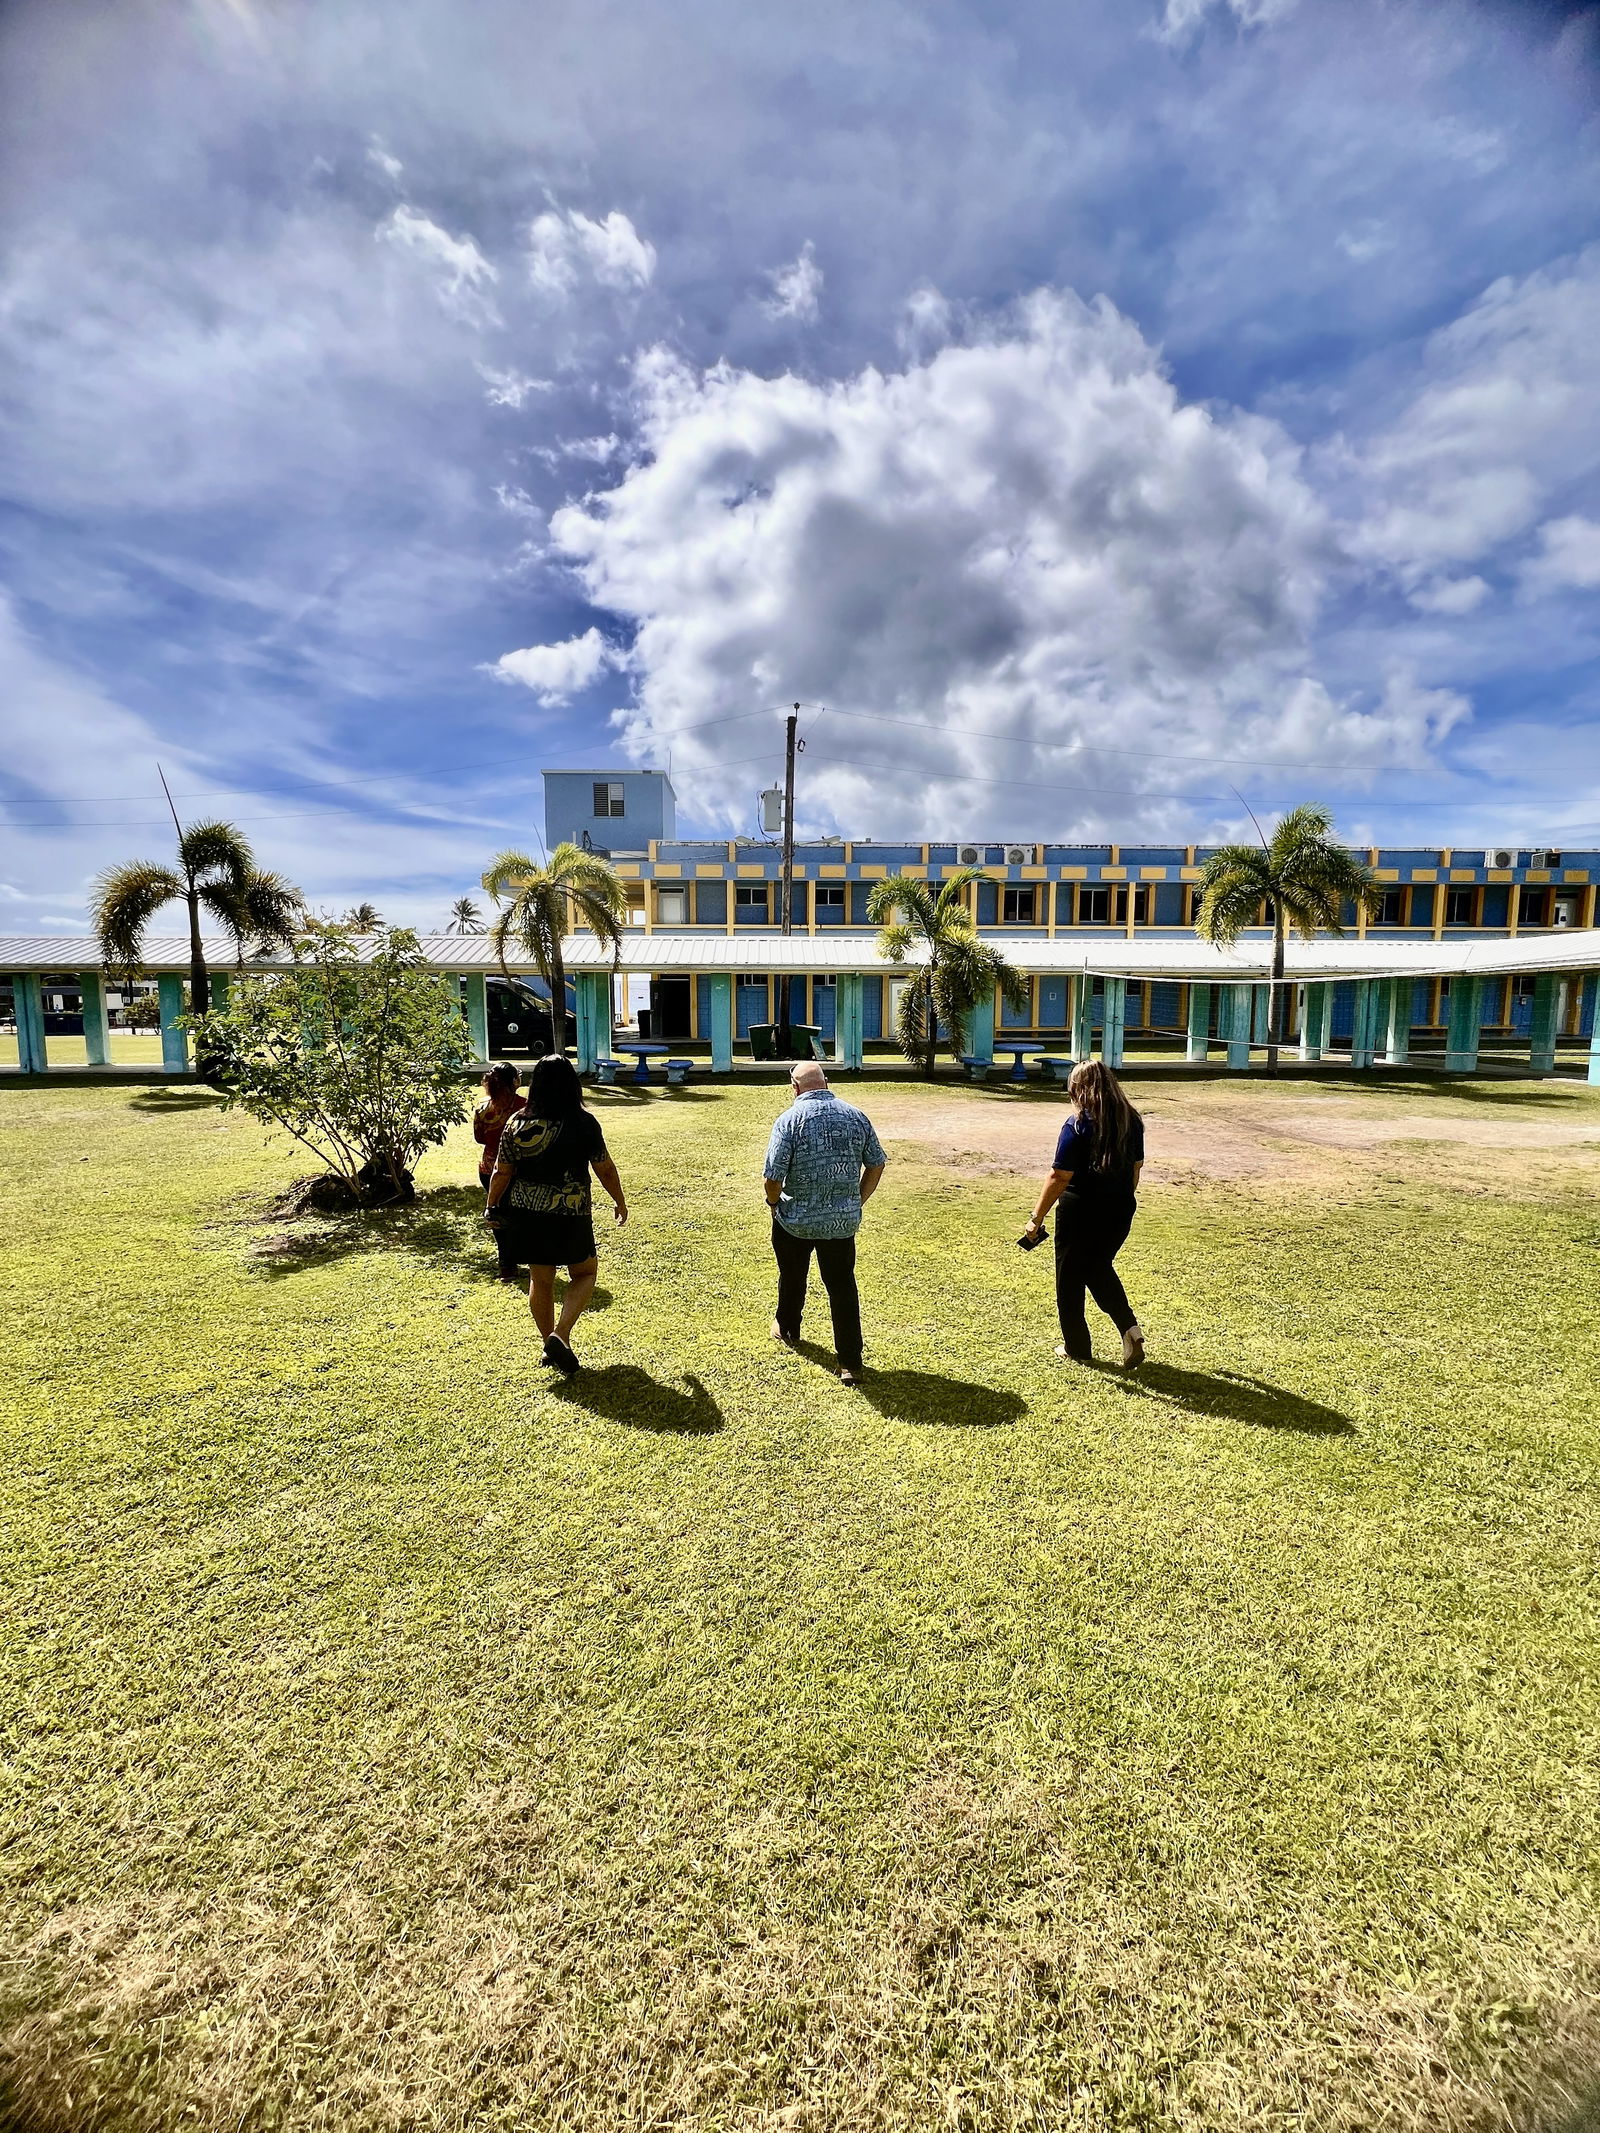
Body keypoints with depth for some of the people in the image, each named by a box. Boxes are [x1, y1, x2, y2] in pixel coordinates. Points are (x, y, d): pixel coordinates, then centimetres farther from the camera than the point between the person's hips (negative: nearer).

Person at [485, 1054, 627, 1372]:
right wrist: (620, 1202, 10)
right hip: (569, 1215, -3)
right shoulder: (584, 1123, -12)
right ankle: (560, 1334, -2)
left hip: (527, 1213, 4)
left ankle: (551, 1345, 28)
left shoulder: (516, 1123, -4)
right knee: (584, 1274, 16)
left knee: (540, 1279, 17)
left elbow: (502, 1172, 0)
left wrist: (491, 1207, 16)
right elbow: (605, 1169, -5)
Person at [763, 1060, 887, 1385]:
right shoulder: (856, 1116, -2)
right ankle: (850, 1362, 10)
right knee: (842, 1286, 9)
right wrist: (858, 1201, 16)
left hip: (796, 1219, -2)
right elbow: (876, 1164, 6)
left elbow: (774, 1177, -18)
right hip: (843, 1220, 2)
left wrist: (773, 1202, 3)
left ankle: (787, 1330, 46)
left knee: (792, 1279, 22)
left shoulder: (790, 1119, -15)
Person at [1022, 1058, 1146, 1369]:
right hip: (1120, 1210, 6)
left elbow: (1059, 1177, -19)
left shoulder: (1077, 1126, -18)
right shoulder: (1131, 1120, 1)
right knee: (1099, 1268, 25)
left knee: (1070, 1278, 12)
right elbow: (1136, 1167, 11)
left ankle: (1077, 1347, 22)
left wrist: (1037, 1217, -11)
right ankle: (1129, 1327, 6)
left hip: (1080, 1212, -6)